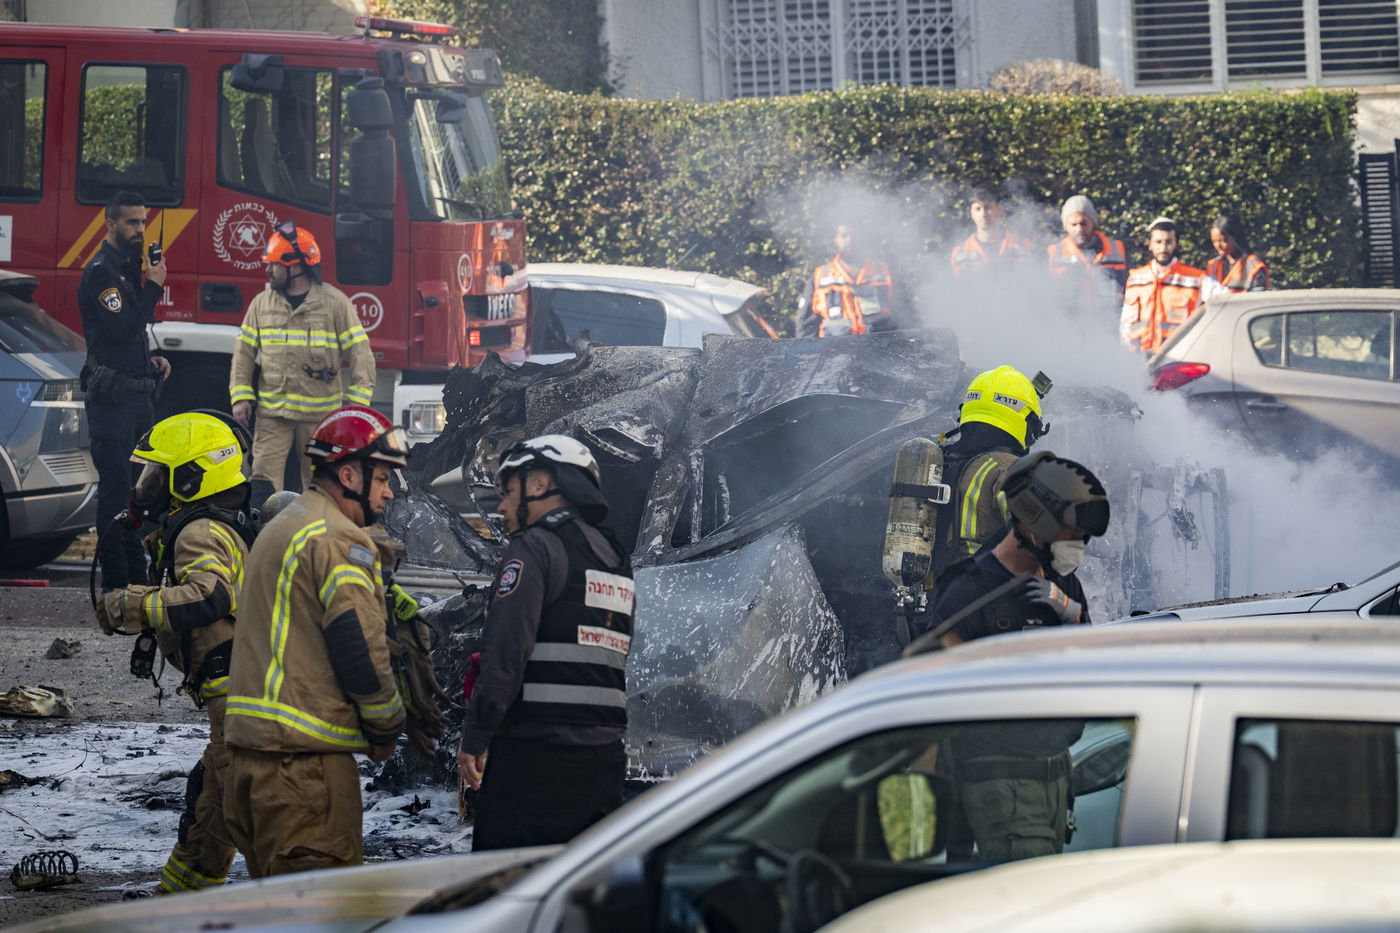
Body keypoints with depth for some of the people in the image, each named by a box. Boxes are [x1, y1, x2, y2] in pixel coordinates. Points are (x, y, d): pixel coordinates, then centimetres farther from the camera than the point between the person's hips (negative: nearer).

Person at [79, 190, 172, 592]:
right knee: (116, 487, -9)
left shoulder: (130, 269, 19)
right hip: (112, 395, -10)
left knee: (135, 486, 12)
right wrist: (153, 287, -14)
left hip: (138, 391, 10)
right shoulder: (101, 272, -11)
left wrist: (153, 360, 13)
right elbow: (123, 328, -21)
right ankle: (116, 582, -9)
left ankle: (136, 576, 17)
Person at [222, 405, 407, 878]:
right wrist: (386, 727, -1)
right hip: (305, 755, -10)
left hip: (249, 744, 10)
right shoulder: (338, 540, -10)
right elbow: (360, 647, -15)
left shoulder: (278, 529, 23)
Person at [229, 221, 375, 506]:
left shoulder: (334, 303, -3)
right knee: (263, 481, -9)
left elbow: (360, 355, -3)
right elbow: (244, 352, 12)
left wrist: (357, 405, -10)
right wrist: (240, 396, 1)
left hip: (320, 414, -2)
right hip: (273, 414, 2)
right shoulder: (262, 303, 7)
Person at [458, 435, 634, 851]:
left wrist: (474, 737, -10)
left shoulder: (536, 548, -6)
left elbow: (506, 651, -15)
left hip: (536, 753, -8)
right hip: (603, 755, 8)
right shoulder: (617, 559, 19)